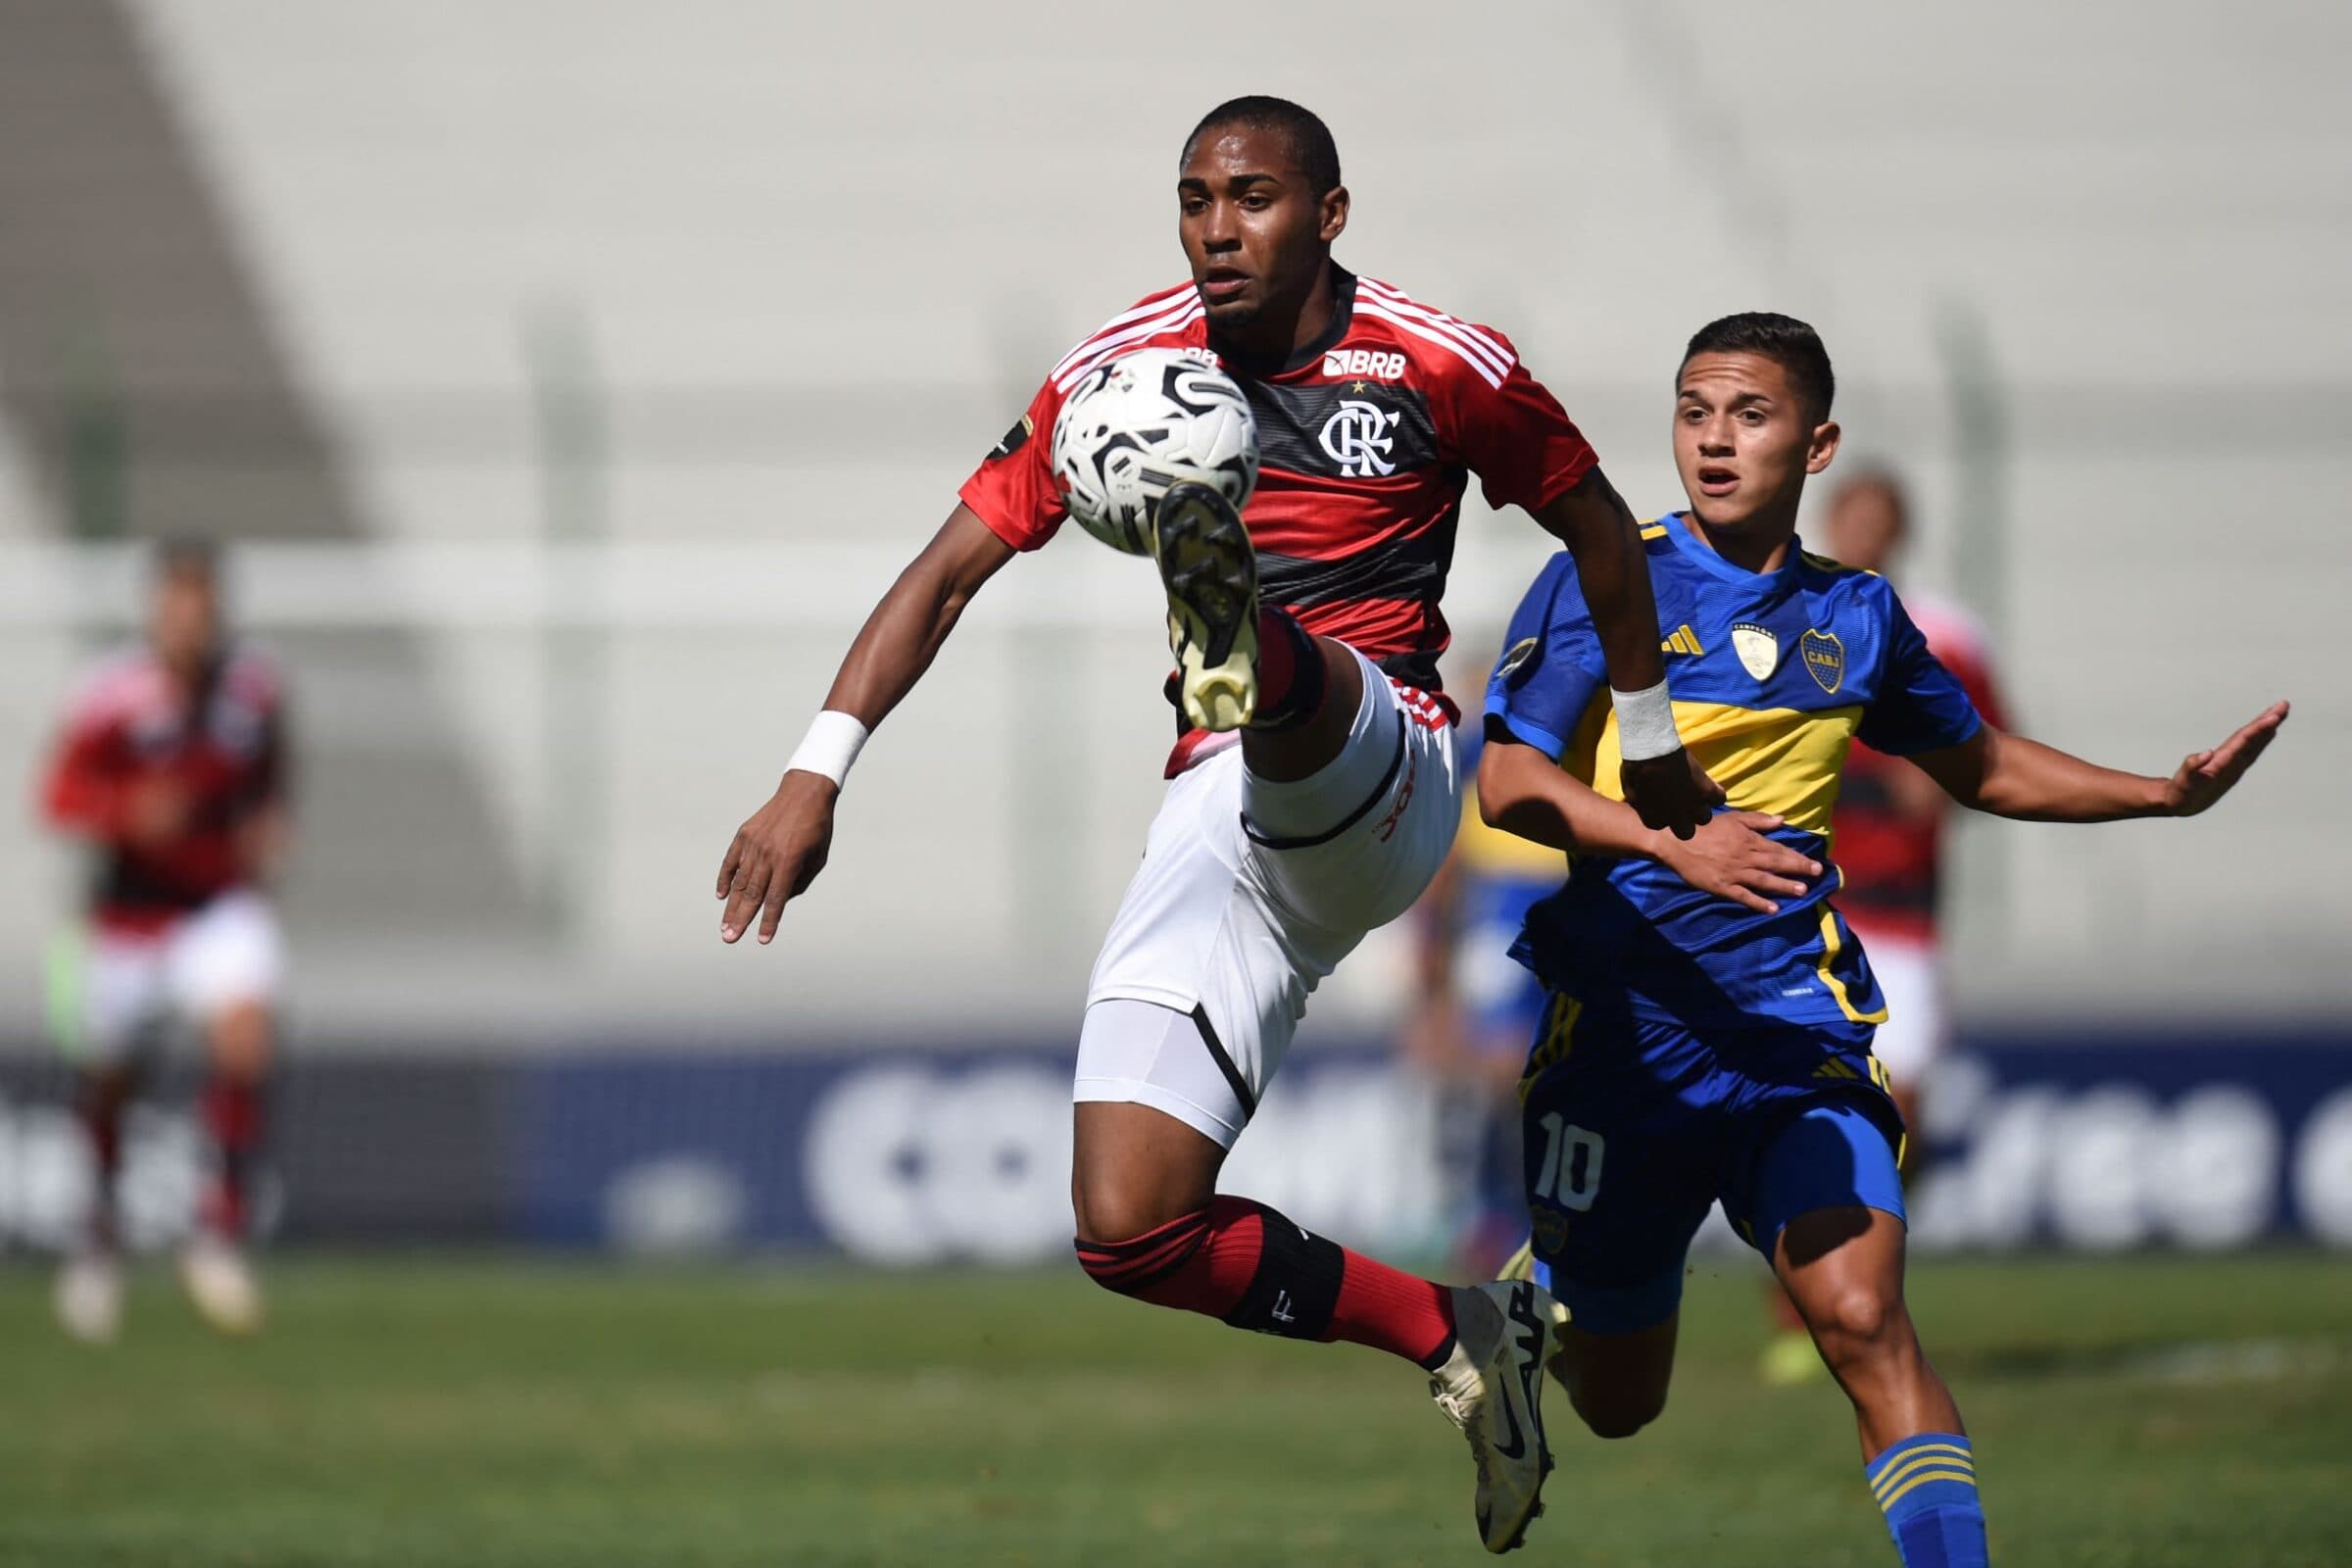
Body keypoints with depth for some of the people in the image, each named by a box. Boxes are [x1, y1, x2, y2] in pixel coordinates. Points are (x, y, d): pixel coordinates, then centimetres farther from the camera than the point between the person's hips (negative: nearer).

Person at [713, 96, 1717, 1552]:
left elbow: (1596, 523, 17)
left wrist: (1654, 745, 26)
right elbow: (949, 568, 9)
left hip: (1377, 786, -4)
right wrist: (817, 774, -2)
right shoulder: (1123, 369, 6)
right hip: (1219, 825, 4)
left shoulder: (1439, 366, 0)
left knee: (1298, 690, -41)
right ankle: (1458, 1333, 6)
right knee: (1129, 1235, -10)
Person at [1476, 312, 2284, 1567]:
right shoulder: (1602, 583, -3)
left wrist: (2168, 793, 14)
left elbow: (1981, 767, 25)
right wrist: (1676, 844, -26)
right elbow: (1509, 783, -11)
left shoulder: (1855, 617, 8)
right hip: (1623, 1027, -1)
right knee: (1613, 1409, 12)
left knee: (1865, 1323, -22)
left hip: (1796, 1027, 1)